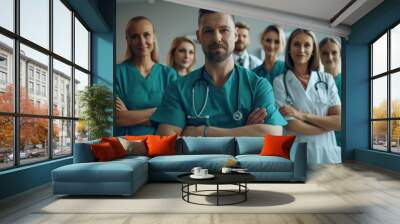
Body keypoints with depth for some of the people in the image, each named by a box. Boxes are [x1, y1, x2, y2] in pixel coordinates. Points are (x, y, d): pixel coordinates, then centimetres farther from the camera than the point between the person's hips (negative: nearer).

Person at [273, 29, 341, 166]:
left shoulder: (327, 79, 4)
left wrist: (303, 115, -14)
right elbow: (290, 125, -13)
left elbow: (340, 121, -4)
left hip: (328, 155, 3)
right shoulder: (280, 81, -5)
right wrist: (328, 124, -5)